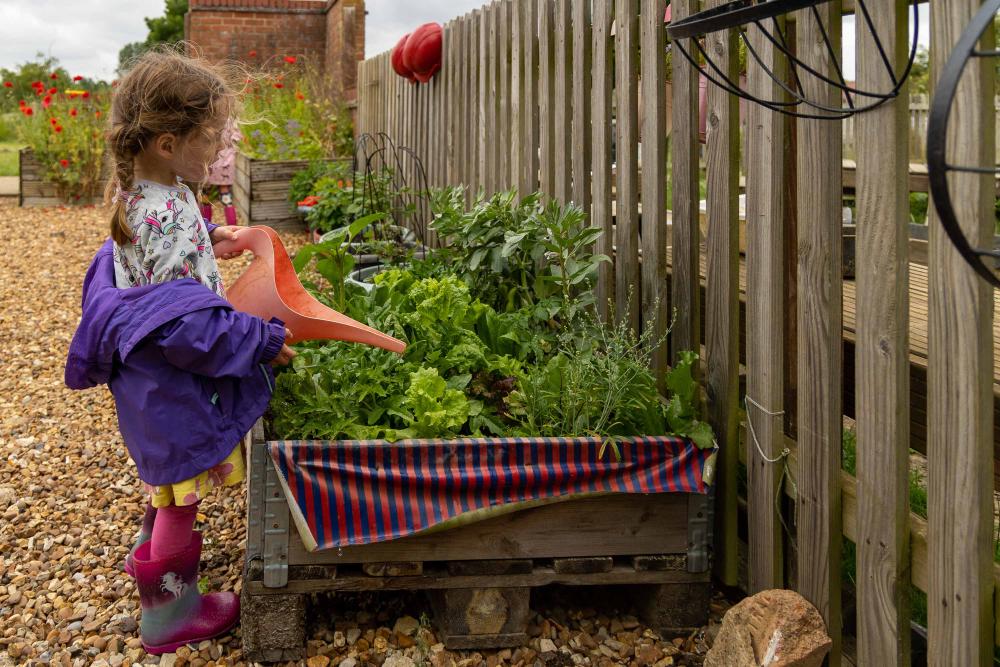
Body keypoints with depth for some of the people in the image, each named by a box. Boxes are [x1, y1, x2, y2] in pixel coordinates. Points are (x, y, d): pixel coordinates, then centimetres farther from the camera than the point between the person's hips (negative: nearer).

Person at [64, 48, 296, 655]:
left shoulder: (137, 194, -3)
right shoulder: (170, 215, -33)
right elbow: (187, 325, -33)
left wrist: (207, 239, 12)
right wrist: (264, 341, -24)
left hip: (150, 372, 9)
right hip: (176, 386, -9)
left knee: (171, 478, 32)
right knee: (183, 494, 10)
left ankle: (153, 552, 55)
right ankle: (170, 611, 27)